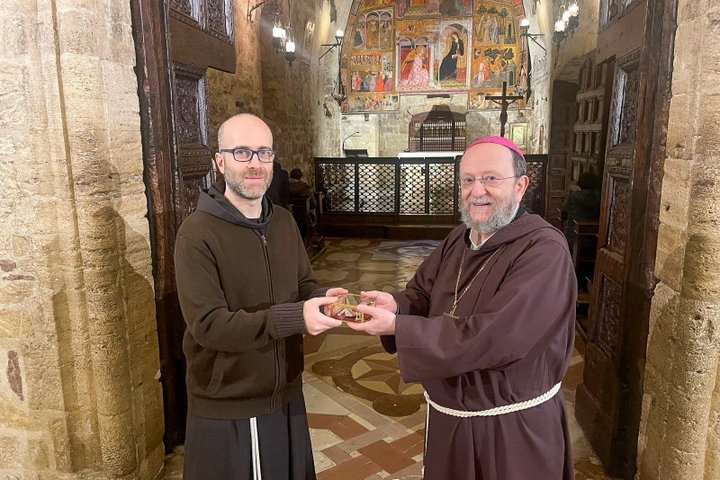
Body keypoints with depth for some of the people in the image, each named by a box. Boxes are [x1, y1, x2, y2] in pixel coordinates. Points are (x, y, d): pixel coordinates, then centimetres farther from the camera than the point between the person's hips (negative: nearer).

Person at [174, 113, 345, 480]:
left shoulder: (283, 222, 2)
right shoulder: (197, 234, -19)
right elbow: (207, 324, -24)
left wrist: (322, 300, -15)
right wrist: (293, 318, -33)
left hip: (286, 397, 6)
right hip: (226, 409, -6)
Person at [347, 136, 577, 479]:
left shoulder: (544, 251, -24)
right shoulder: (459, 237, 2)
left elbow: (492, 337, -32)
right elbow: (423, 294, 4)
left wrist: (397, 327, -30)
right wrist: (396, 306, -21)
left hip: (513, 427, -6)